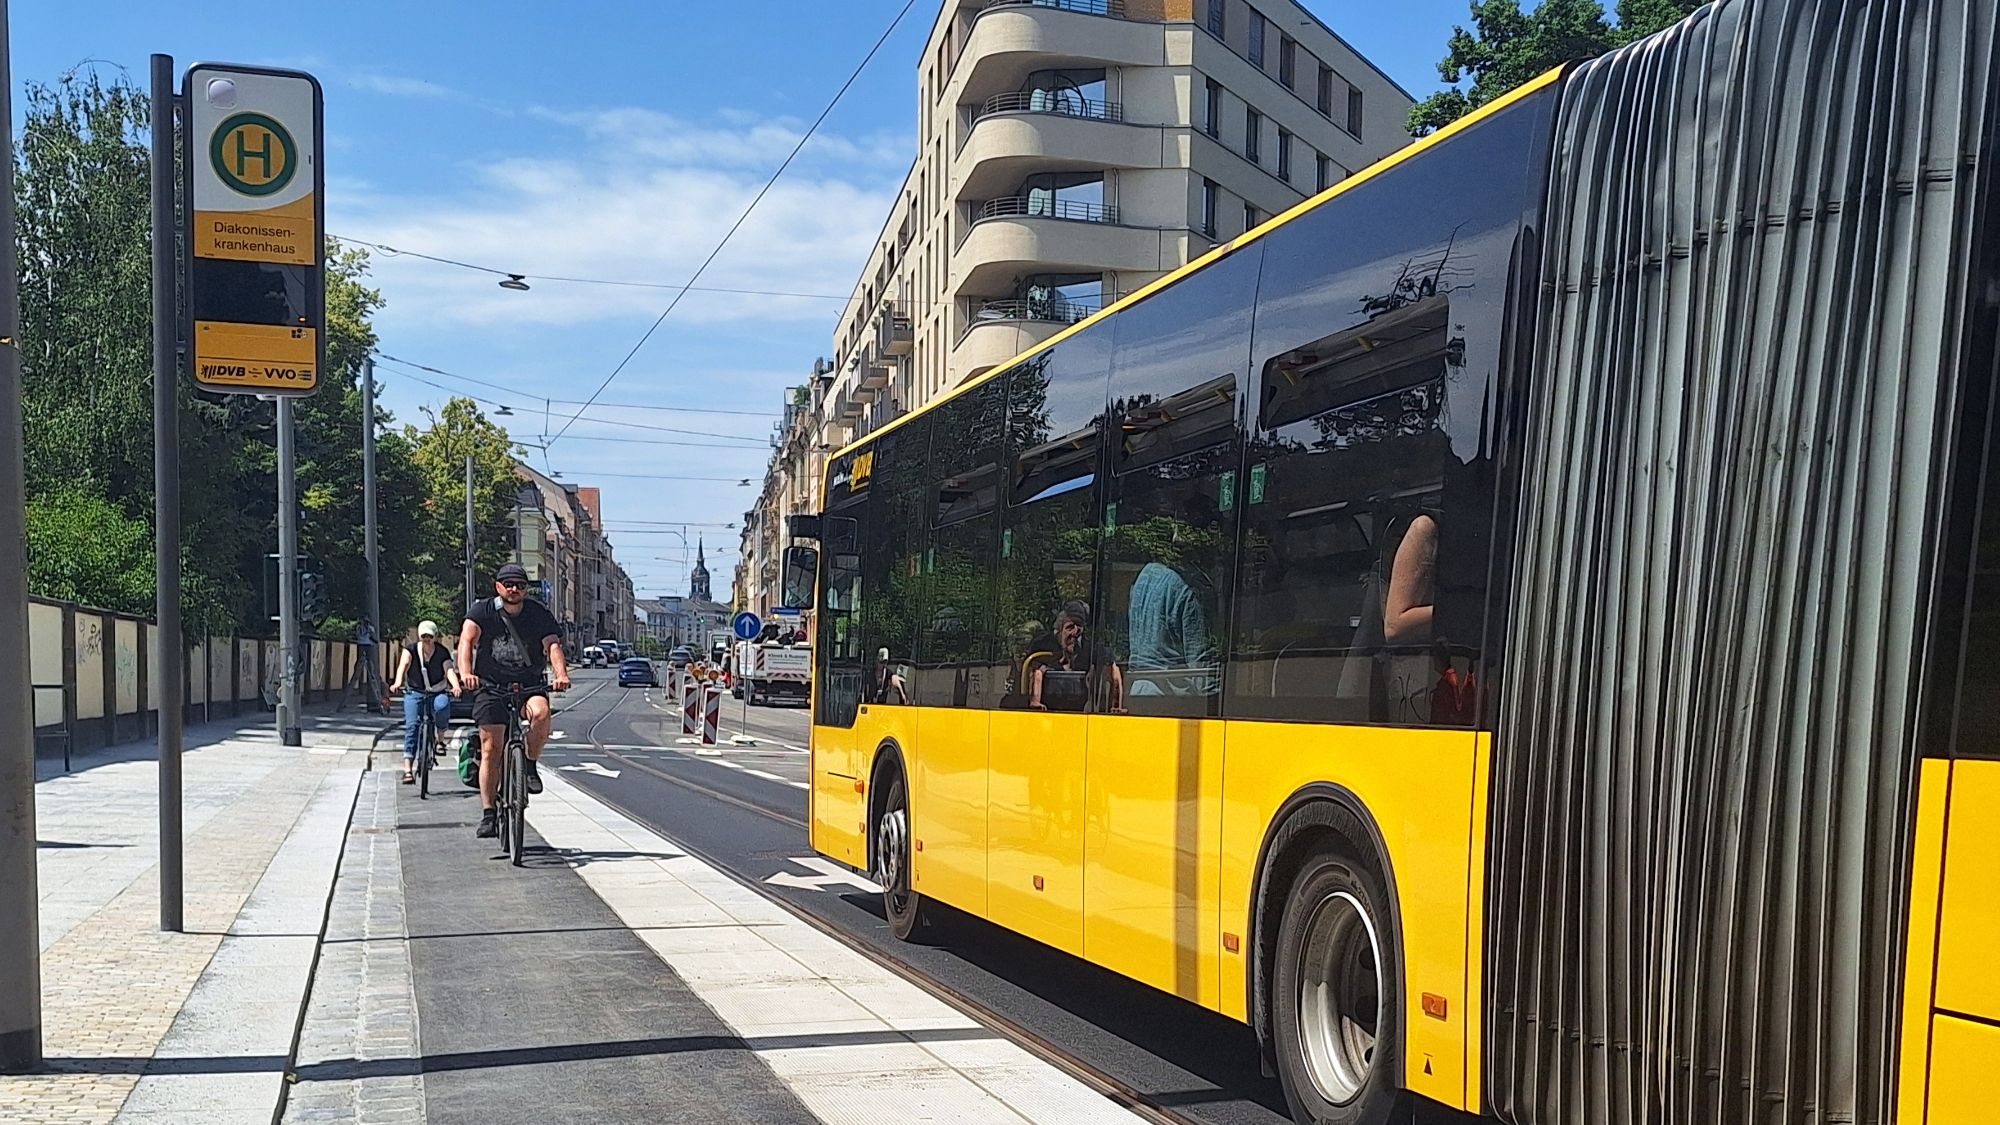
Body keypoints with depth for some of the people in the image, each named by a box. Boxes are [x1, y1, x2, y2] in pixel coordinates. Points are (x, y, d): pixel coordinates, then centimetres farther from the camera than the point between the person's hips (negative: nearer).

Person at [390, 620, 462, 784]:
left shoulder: (443, 652, -5)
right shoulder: (411, 650, -5)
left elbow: (449, 670, -20)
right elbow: (403, 665, -23)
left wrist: (455, 686, -42)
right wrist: (398, 682, -44)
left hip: (438, 692, 0)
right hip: (414, 692, 0)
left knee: (442, 705, -34)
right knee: (411, 726, -16)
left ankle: (440, 736, -4)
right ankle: (408, 769, -19)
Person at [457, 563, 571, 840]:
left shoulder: (539, 614, -3)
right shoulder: (483, 611, -5)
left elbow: (553, 645, -16)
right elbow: (466, 641, -20)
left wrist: (561, 674, -36)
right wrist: (466, 673, -40)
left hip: (529, 685, 0)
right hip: (490, 685, 0)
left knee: (541, 713, -32)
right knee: (491, 749, -7)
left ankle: (531, 765, -5)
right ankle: (488, 815, 1)